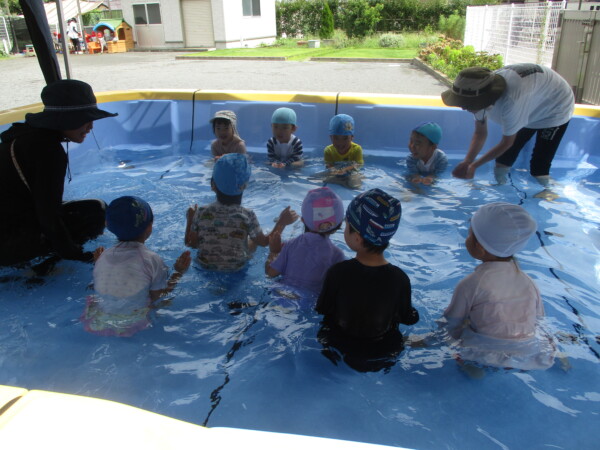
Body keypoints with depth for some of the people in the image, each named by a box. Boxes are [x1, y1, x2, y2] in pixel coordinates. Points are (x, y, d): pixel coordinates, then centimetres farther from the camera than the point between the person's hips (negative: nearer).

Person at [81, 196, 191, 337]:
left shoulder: (103, 257, -8)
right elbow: (157, 297, -9)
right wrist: (179, 272, 0)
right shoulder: (152, 261, -20)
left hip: (99, 324, 5)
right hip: (133, 325, -4)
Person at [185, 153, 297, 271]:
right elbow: (265, 242, -12)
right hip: (237, 267, -2)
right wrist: (282, 222, -5)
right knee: (254, 238, 25)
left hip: (206, 265, 2)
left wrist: (190, 219, 4)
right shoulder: (247, 216, -26)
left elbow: (191, 244, -9)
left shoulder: (201, 213, -21)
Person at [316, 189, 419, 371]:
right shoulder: (400, 278, -26)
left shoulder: (337, 272, -28)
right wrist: (414, 313, 12)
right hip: (384, 352, 0)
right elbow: (407, 318, -10)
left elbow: (322, 309, -12)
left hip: (340, 346, 0)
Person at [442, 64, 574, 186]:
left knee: (539, 167, -12)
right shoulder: (480, 93, -23)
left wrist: (474, 165, -24)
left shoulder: (510, 102, -45)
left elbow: (507, 142, -29)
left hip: (555, 109, -7)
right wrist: (467, 162, -24)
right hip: (531, 107, 7)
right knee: (505, 157, 4)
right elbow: (480, 134, -11)